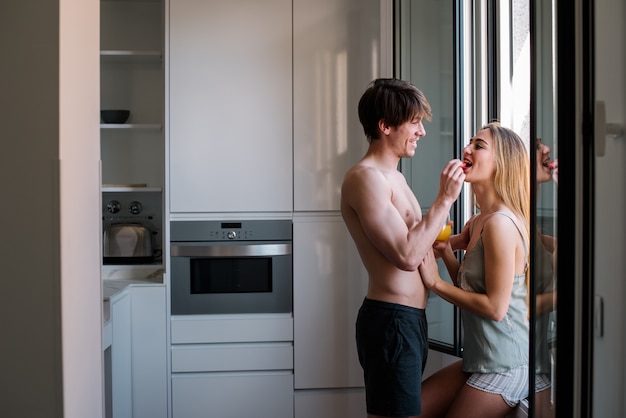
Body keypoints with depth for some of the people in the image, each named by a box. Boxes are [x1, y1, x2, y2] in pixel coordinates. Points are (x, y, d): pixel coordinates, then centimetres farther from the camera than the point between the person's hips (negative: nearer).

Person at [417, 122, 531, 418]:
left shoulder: (501, 222, -21)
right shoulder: (478, 222, 8)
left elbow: (496, 307, -21)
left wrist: (436, 282, -14)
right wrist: (446, 252, -3)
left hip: (505, 367, -9)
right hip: (479, 360, 9)